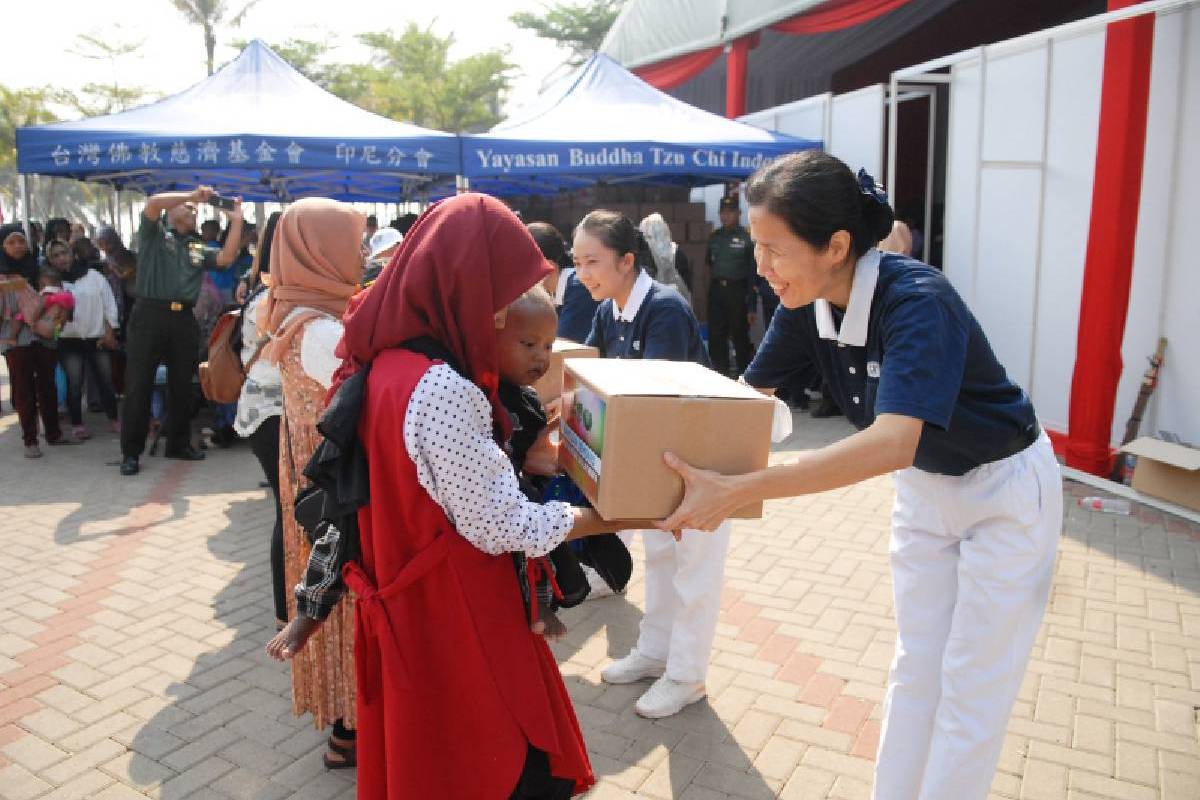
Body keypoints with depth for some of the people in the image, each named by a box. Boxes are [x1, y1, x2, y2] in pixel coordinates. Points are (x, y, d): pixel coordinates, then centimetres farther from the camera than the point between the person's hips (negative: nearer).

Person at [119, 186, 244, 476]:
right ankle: (131, 452, 4)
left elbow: (227, 258, 2)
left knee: (182, 385, 12)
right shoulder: (154, 234, 8)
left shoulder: (198, 248, 20)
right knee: (139, 384, -2)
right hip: (150, 314, -5)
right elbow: (153, 203, -10)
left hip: (184, 319, 5)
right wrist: (193, 193, -5)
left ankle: (179, 443, 24)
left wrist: (236, 220, 0)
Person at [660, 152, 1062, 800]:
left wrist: (734, 492, -52)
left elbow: (891, 443, -47)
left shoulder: (918, 301, -35)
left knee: (971, 689, 6)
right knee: (914, 667, 17)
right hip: (923, 487, 6)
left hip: (1005, 491, -6)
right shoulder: (809, 306, -14)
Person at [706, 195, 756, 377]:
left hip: (737, 289, -5)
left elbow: (752, 268, -8)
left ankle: (744, 371, 11)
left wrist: (750, 294, -13)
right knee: (716, 331, 8)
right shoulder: (714, 236, 11)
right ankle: (720, 368, 19)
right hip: (716, 288, 5)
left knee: (739, 331, 1)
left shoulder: (746, 237, -6)